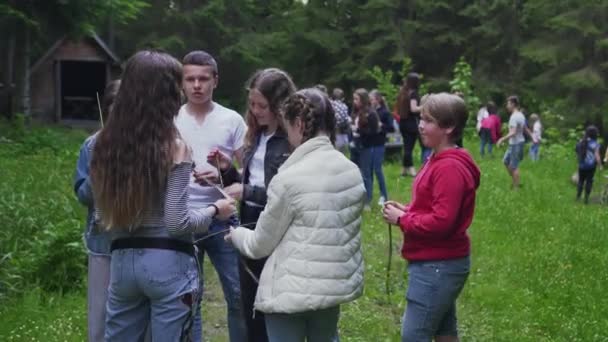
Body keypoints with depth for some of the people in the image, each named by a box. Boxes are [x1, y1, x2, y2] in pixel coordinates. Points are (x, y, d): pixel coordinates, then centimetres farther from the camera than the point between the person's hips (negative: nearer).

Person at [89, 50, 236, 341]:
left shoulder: (105, 144, 3)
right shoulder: (174, 147, -12)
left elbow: (101, 219, 9)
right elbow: (177, 223, -14)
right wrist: (215, 210, 2)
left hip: (122, 260, 5)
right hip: (167, 263, -5)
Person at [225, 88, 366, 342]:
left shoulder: (289, 179, -19)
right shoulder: (352, 172, 0)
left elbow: (259, 245, -9)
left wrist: (236, 234, 13)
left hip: (293, 292, -6)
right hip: (337, 284, 6)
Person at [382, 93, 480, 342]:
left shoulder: (450, 168, -21)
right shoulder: (439, 160, 12)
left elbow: (441, 221, -26)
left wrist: (401, 219, -14)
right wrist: (406, 210, 4)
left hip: (437, 266, -10)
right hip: (440, 263, 10)